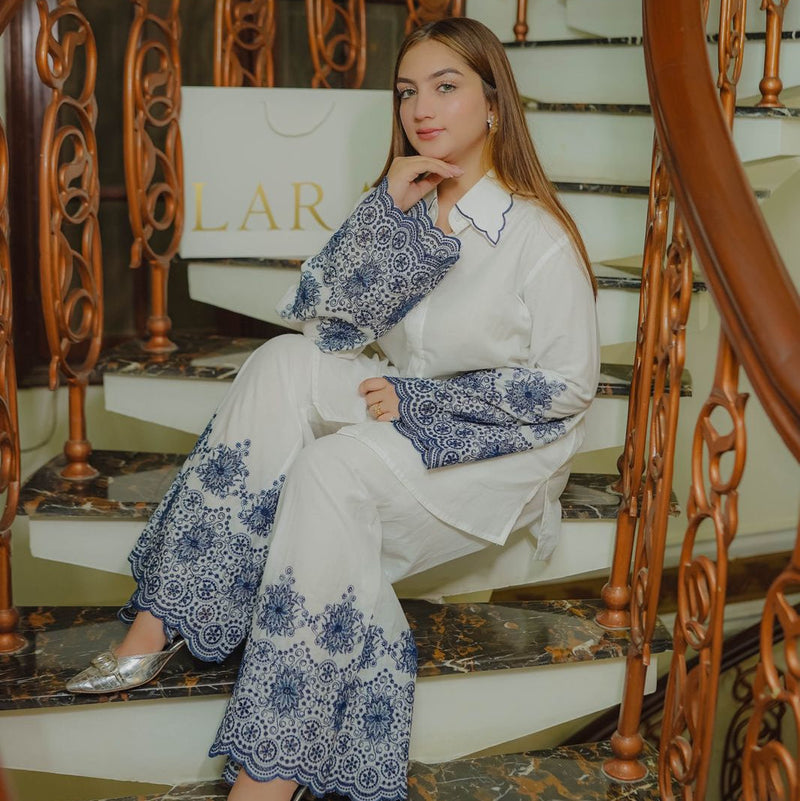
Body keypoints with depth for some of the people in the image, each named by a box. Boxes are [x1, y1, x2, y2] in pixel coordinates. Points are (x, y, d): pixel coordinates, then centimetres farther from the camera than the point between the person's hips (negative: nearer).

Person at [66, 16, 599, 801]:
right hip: (411, 407, 6)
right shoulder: (407, 206, 6)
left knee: (332, 468, -31)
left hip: (508, 445, -6)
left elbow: (567, 384, -13)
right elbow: (319, 316, -4)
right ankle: (161, 620, -21)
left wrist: (418, 397, -18)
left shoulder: (539, 236, -14)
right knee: (285, 362, -19)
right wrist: (387, 208, -16)